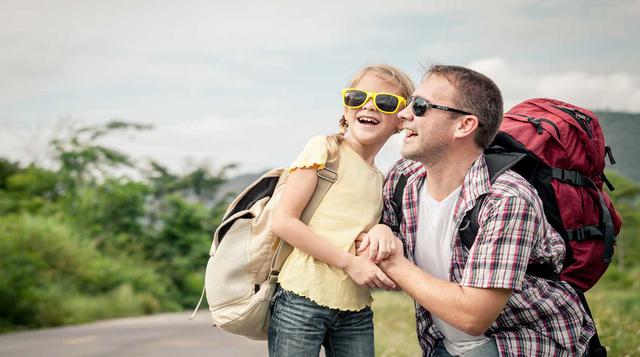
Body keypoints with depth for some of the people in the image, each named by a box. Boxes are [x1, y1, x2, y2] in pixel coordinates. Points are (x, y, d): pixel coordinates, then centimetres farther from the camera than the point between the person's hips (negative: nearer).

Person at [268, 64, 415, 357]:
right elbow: (282, 221, -10)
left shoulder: (382, 181, 14)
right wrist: (349, 263, -14)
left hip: (356, 313, 6)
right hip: (303, 300, -6)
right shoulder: (326, 148, -3)